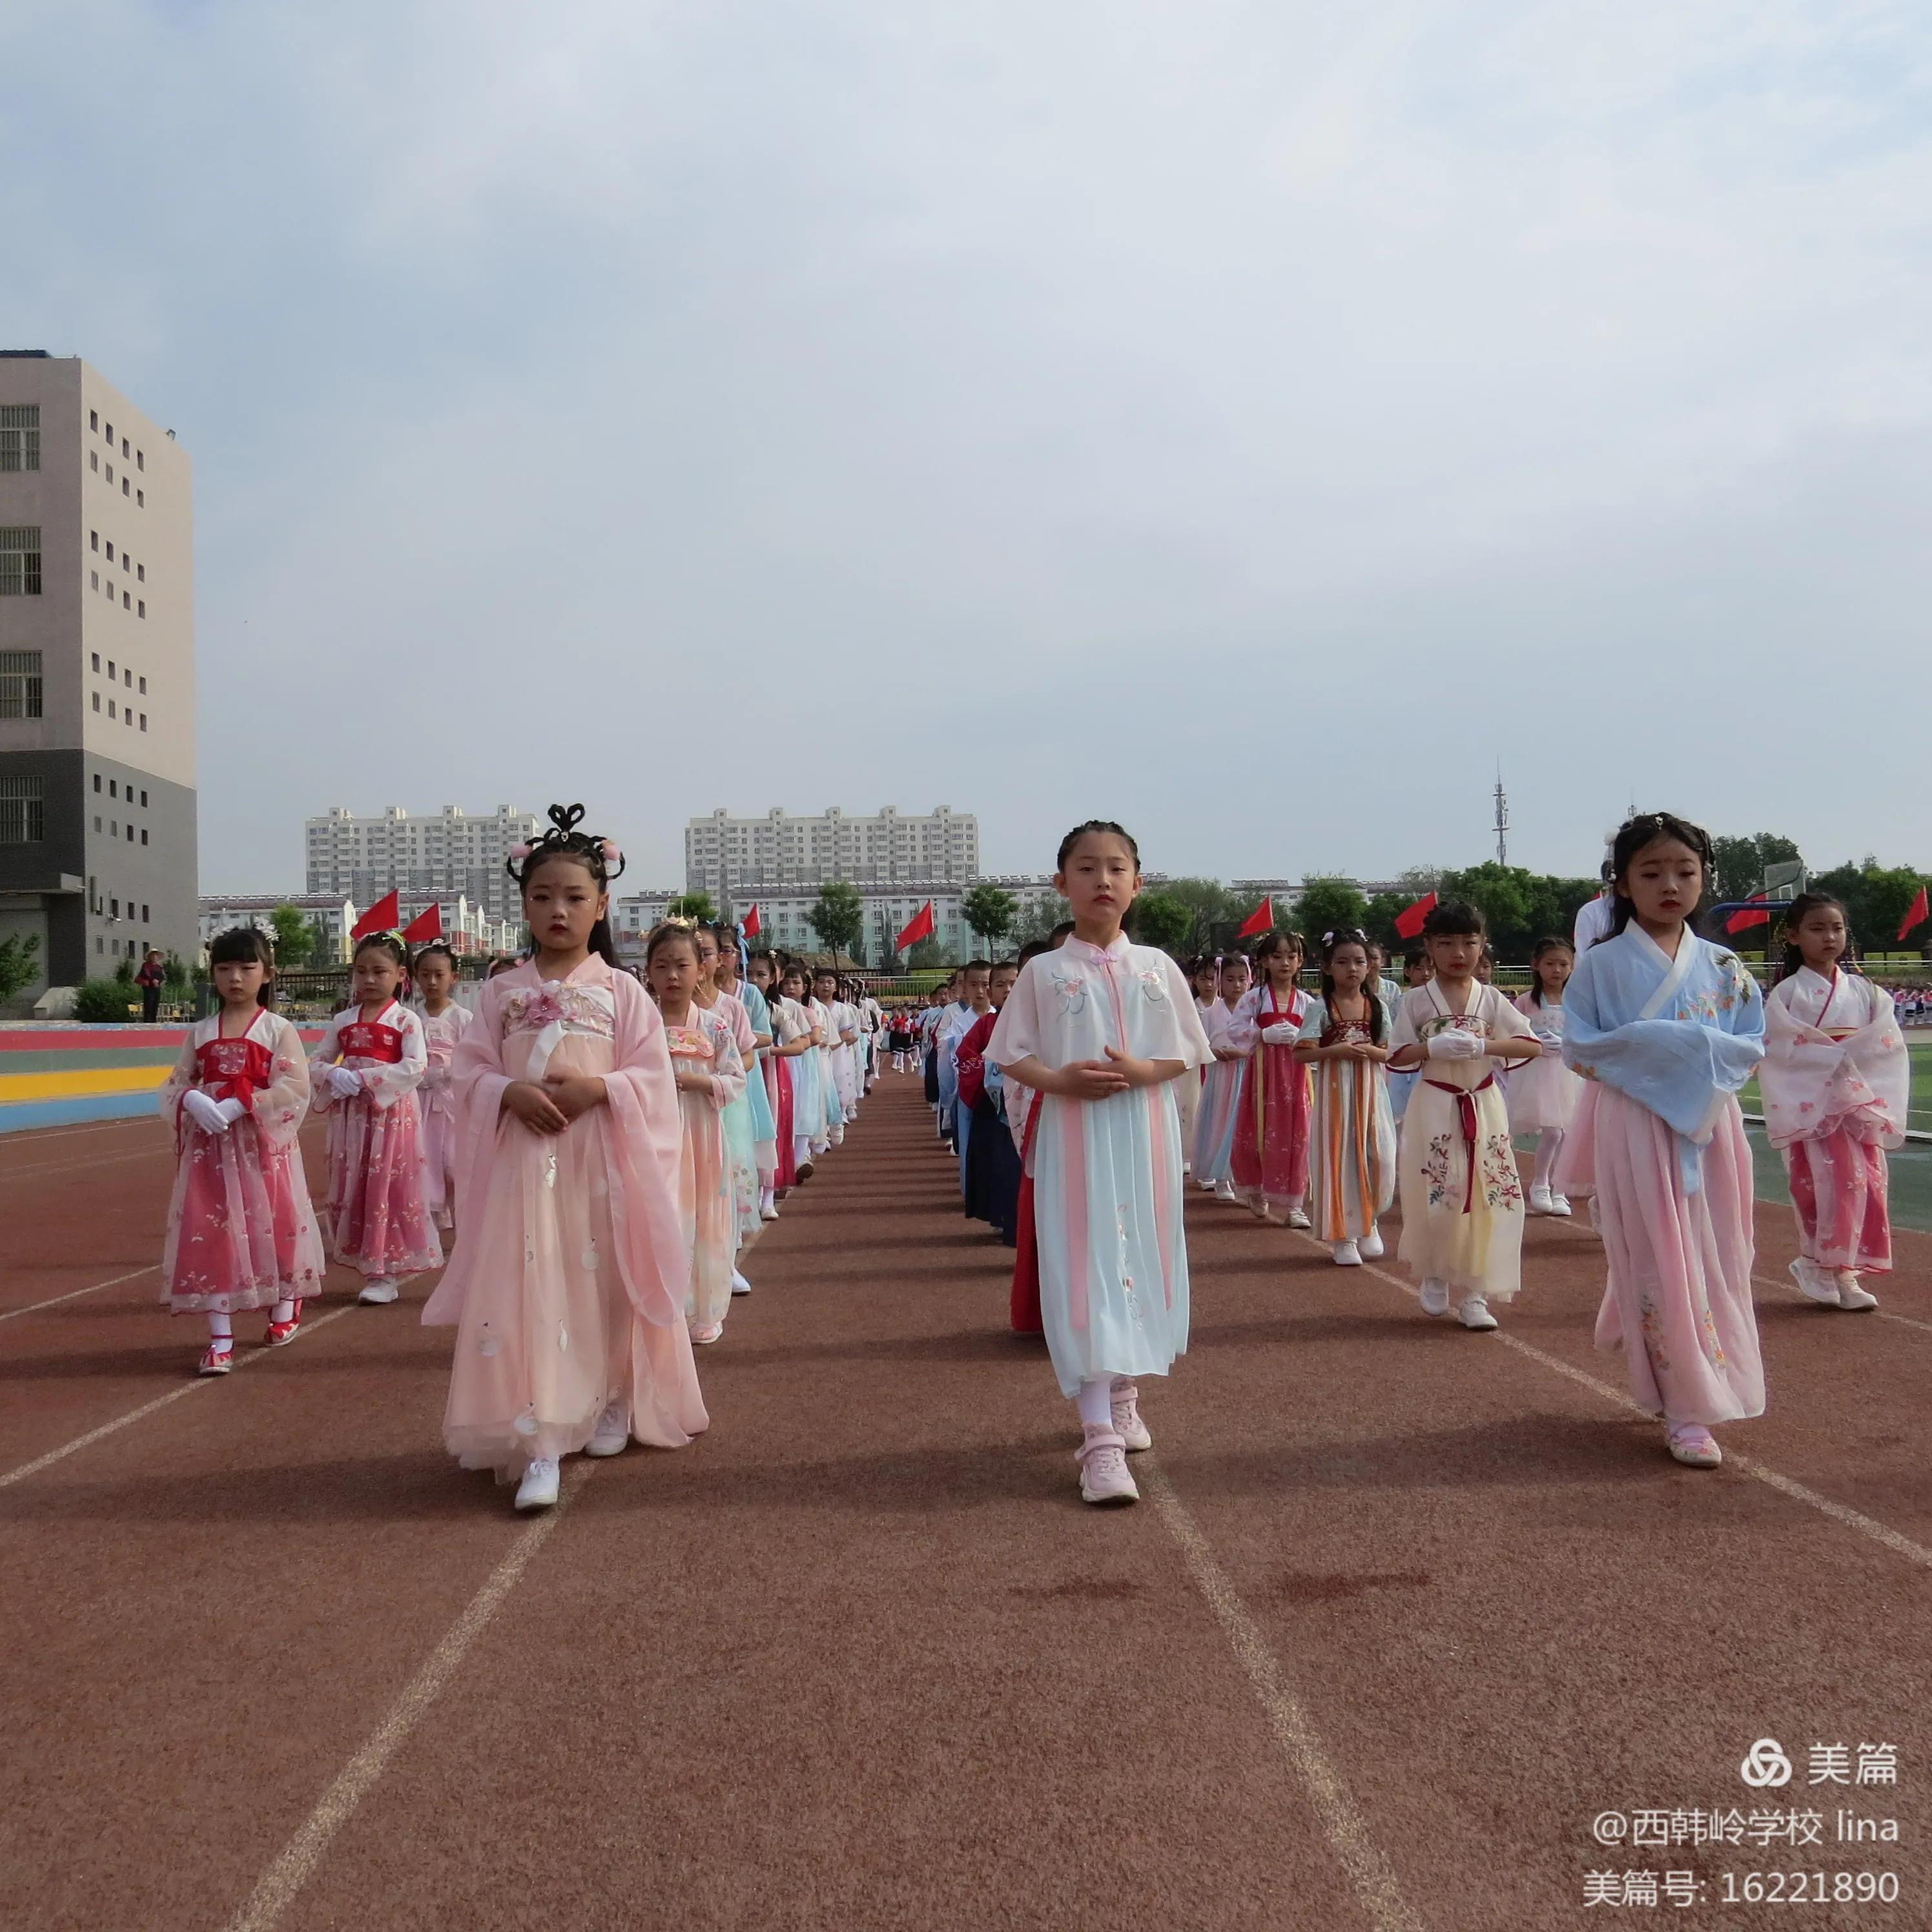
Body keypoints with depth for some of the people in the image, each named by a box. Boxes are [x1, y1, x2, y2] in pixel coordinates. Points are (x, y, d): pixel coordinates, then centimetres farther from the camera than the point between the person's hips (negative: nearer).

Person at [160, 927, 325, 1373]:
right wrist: (193, 1101, -15)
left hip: (262, 1144, -3)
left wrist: (239, 1105, -22)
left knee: (272, 1226, 8)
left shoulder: (278, 1030, -4)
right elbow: (176, 1086, 8)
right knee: (210, 1233, -1)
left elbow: (294, 1090, -13)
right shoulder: (200, 1032, 9)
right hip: (209, 1145, 3)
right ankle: (220, 1336, 4)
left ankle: (285, 1308, 33)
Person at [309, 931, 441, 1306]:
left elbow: (415, 1067, -16)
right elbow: (317, 1061, 13)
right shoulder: (343, 1021, 11)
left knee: (388, 1188, -3)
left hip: (392, 1112, -5)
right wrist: (334, 1076, -10)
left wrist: (363, 1079, -21)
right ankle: (367, 1265, 18)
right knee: (351, 1189, 7)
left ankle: (387, 1274, 5)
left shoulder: (405, 1020, -5)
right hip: (350, 1116, 5)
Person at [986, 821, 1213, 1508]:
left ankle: (1123, 1398, 32)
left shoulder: (1157, 966, 4)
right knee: (1085, 1271, -7)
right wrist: (1061, 1080, -17)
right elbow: (1011, 1057, 1)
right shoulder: (1044, 972, -1)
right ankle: (1099, 1438, -8)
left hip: (1144, 1133, 3)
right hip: (1073, 1135, -2)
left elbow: (1188, 1052, 6)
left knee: (1141, 1262, 11)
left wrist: (1143, 1071, -14)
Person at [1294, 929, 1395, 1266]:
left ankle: (1368, 1224, 21)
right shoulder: (1320, 1008, -3)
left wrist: (1370, 1051, -14)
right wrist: (1337, 1051, -21)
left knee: (1377, 1158, -3)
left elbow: (1391, 1052, 6)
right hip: (1334, 1090, -2)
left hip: (1371, 1092, 3)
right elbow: (1301, 1053, -9)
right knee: (1339, 1157, -1)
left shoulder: (1378, 1007, 6)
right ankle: (1342, 1235, 9)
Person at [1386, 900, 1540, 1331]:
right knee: (1435, 1197, -2)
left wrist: (1483, 1045, -19)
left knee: (1486, 1196, -1)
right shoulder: (1416, 1001, 0)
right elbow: (1397, 1056, -3)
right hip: (1434, 1106, -1)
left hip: (1483, 1106, 2)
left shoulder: (1491, 999, 4)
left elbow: (1532, 1045, -4)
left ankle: (1473, 1293, 8)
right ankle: (1435, 1277, 23)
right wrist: (1433, 1047, -20)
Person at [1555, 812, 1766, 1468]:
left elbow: (1754, 1044, 7)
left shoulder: (1722, 967, 6)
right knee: (1661, 1265, -2)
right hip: (1635, 1129, -4)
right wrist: (1646, 1045, -17)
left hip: (1709, 1125, 4)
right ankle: (1687, 1409, 6)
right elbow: (1577, 1047, -5)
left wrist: (1706, 1048, -12)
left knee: (1712, 1261, 9)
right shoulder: (1601, 965, -3)